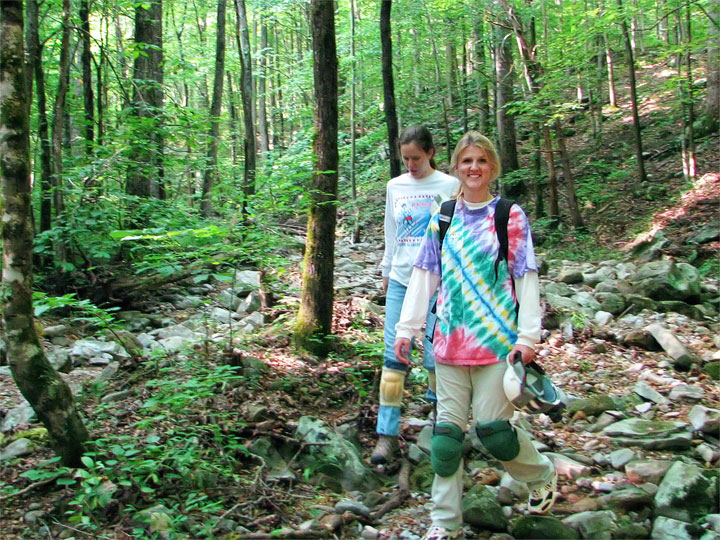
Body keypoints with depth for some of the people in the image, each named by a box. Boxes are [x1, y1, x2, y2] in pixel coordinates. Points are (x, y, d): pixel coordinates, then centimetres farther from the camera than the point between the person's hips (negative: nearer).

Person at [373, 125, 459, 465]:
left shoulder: (449, 186, 0)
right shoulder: (395, 187, 12)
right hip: (400, 281, 3)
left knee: (434, 356, -1)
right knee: (394, 355, -3)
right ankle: (387, 433, 1)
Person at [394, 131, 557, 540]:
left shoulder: (511, 217, 2)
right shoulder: (442, 219, 10)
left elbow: (527, 278, -2)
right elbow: (424, 276, 10)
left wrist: (528, 336, -9)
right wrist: (407, 329, 6)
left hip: (497, 338, -3)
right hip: (451, 338, 3)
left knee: (492, 425, -4)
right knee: (447, 429, 4)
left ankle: (542, 476, 27)